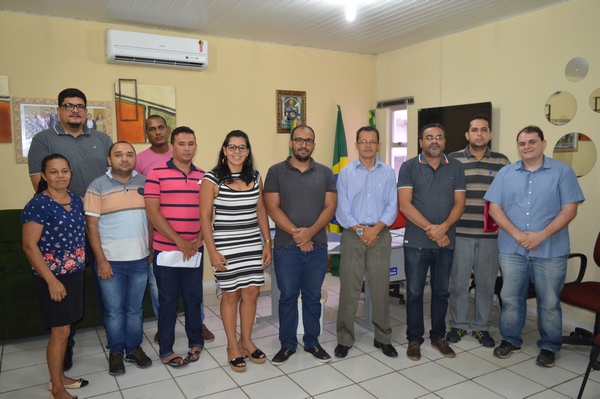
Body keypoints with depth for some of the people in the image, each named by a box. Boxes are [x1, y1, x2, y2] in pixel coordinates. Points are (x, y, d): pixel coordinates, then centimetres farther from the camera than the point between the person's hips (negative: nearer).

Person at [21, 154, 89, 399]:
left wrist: (81, 266, 13)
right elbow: (29, 245, -18)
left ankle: (59, 377, 34)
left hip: (75, 273, 7)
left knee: (64, 329, 17)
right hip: (52, 277, -7)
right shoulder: (38, 204, -17)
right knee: (60, 331, 2)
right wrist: (51, 280, -20)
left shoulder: (76, 200, 5)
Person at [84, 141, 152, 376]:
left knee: (135, 308, 13)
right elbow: (91, 225, -6)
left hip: (139, 259, 2)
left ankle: (134, 348, 29)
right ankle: (116, 352, 25)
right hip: (110, 260, -2)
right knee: (114, 310, 8)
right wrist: (101, 259, -11)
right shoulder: (98, 186, -5)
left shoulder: (144, 183, 4)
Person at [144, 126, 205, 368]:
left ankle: (196, 342, 31)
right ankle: (165, 351, 22)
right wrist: (180, 242, -13)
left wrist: (199, 239, -4)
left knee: (193, 298, 14)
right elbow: (152, 212, -11)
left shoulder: (202, 177, 7)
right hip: (166, 250, -3)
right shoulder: (156, 174, -6)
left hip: (194, 251, 4)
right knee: (168, 302, 7)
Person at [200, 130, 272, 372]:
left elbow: (261, 211, 11)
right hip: (226, 246, -4)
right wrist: (212, 251, -12)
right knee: (231, 295, 7)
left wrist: (267, 242, 7)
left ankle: (246, 340, 29)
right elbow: (205, 217, -8)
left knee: (251, 292, 8)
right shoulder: (212, 179, -8)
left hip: (252, 244, 4)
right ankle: (232, 346, 25)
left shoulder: (255, 177, 6)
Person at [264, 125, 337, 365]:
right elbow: (272, 208, -7)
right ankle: (287, 344, 23)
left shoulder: (325, 173, 7)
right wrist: (296, 233, -15)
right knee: (288, 296, 8)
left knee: (313, 296, 13)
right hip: (286, 246, -2)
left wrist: (310, 232, -15)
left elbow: (330, 207, 0)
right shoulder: (276, 172, 0)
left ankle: (312, 342, 28)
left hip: (318, 246, 2)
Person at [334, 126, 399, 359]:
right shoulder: (346, 173, 3)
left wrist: (376, 228, -14)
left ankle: (383, 338, 24)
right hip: (352, 236, -1)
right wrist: (359, 229, -12)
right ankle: (344, 339, 17)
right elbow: (342, 209, -2)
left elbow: (392, 206, 0)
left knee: (380, 289, 8)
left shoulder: (388, 173, 6)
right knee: (349, 290, 3)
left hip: (380, 235, 1)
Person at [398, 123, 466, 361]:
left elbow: (459, 204, 2)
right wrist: (430, 229, -15)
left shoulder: (456, 168, 6)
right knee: (414, 292, 5)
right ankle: (414, 339, 18)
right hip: (416, 241, -2)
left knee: (441, 292, 13)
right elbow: (405, 204, -9)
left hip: (446, 241, 3)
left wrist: (443, 227, -15)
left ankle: (438, 336, 28)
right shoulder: (409, 167, -2)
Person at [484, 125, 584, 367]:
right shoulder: (506, 173, 6)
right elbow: (494, 207, 0)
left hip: (551, 251, -2)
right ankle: (510, 339, 29)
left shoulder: (562, 171, -1)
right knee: (510, 298, 11)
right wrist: (517, 234, -13)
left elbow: (570, 210, -6)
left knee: (549, 302, 10)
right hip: (511, 249, 2)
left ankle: (549, 346, 27)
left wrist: (541, 235, -16)